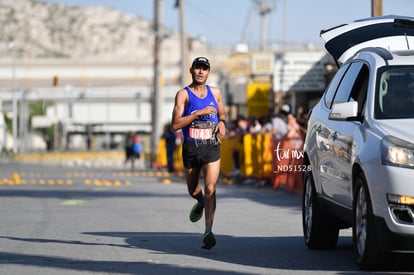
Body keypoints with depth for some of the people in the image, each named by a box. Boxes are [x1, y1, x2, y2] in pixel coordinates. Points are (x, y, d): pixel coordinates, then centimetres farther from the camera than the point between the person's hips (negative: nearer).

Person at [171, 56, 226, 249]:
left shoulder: (215, 93, 8)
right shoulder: (183, 94, -3)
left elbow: (222, 113, 26)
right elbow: (175, 124, -13)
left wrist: (222, 122, 3)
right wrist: (199, 113, -20)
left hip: (211, 148, 0)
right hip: (191, 148, 0)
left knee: (210, 188, -16)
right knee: (193, 191, 16)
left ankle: (208, 232, -19)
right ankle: (201, 203, 52)